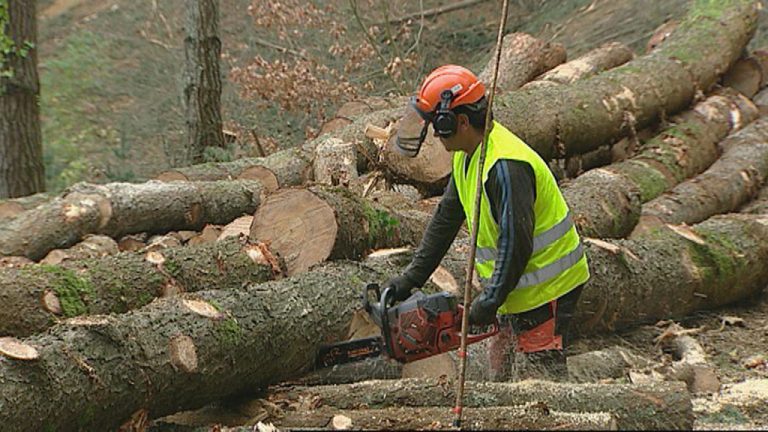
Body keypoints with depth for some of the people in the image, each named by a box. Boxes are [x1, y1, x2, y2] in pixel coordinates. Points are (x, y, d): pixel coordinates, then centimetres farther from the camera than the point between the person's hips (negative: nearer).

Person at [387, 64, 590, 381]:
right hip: (516, 288, 10)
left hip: (547, 290, -10)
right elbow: (446, 218, 14)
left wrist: (490, 301, -20)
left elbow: (516, 244, -29)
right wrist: (412, 277, 12)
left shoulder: (505, 166, -28)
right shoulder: (468, 155, 5)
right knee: (502, 373, 15)